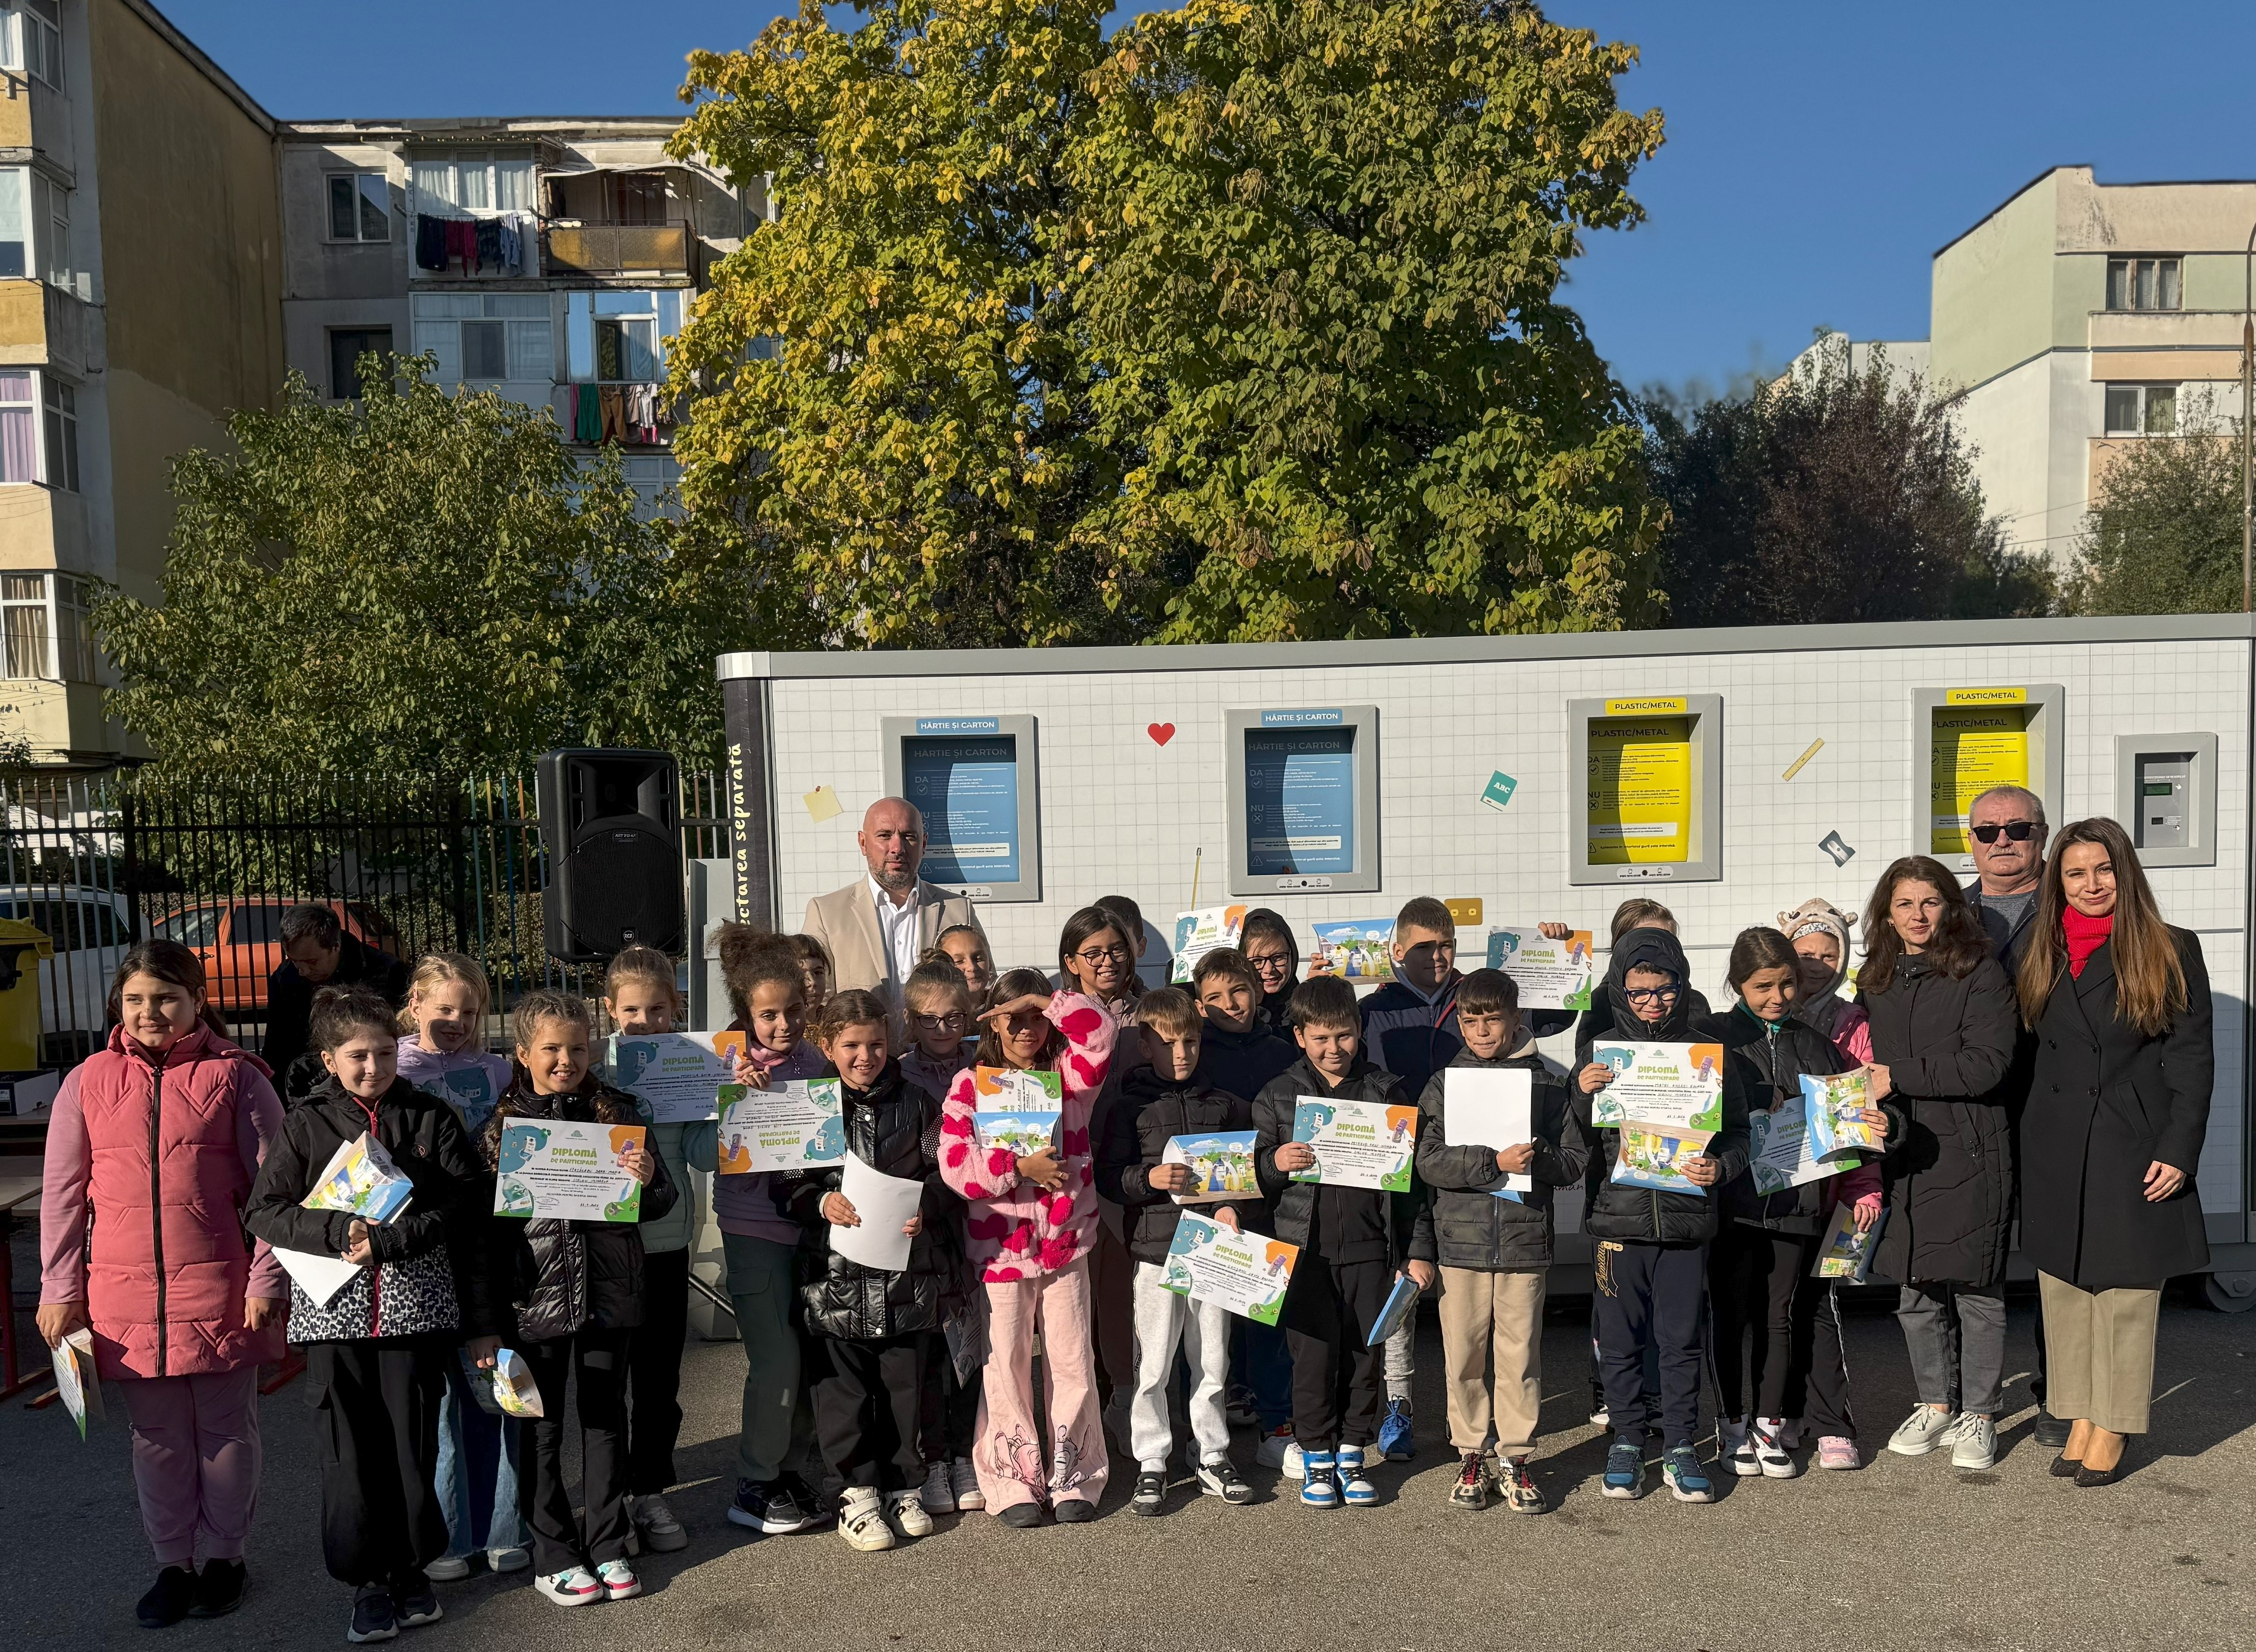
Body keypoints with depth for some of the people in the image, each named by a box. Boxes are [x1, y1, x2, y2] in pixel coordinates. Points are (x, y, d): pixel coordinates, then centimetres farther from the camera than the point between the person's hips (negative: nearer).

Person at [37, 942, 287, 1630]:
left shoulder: (236, 1076, -3)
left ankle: (224, 1557, 28)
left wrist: (267, 1282, -6)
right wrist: (60, 1290, 5)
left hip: (220, 1292, -2)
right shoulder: (87, 1083, 4)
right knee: (157, 1439, 13)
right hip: (126, 1296, 2)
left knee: (226, 1430, 10)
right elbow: (62, 1193, 8)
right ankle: (173, 1564, 30)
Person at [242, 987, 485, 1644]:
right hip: (335, 1311, 0)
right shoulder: (306, 1124, 4)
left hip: (417, 1308, 0)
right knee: (350, 1449, 5)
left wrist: (388, 1240, -16)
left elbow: (466, 1201, -5)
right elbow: (264, 1211, -2)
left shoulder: (432, 1117, 3)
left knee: (412, 1443, 5)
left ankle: (411, 1569, 24)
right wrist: (340, 1231, -18)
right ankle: (368, 1579, 21)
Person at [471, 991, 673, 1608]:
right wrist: (483, 1323, -5)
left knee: (606, 1418, 11)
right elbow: (482, 1230, -3)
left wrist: (649, 1180, -19)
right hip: (534, 1298, -1)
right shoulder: (501, 1126, -4)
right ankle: (553, 1556, 23)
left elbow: (660, 1204, 5)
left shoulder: (618, 1114, 0)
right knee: (540, 1428, 9)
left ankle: (607, 1547, 25)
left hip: (608, 1295, 1)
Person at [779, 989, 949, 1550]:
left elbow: (944, 1175, 4)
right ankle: (855, 1494, 18)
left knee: (904, 1383, 10)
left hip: (906, 1267, 1)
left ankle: (902, 1487, 26)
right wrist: (823, 1203, -16)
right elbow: (785, 1183, 2)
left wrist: (924, 1209, -15)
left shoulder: (916, 1103, 5)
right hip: (835, 1269, -1)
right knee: (843, 1388, 4)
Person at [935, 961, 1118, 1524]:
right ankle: (1013, 1482, 17)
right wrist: (1019, 1167, -18)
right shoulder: (970, 1086, -2)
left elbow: (1099, 1032, -14)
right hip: (1000, 1247, -2)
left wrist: (1043, 999, -15)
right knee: (1007, 1366, 5)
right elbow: (955, 1164, -11)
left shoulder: (1068, 1075, 4)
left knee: (1073, 1361, 6)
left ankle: (1074, 1478, 18)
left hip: (1066, 1243, 2)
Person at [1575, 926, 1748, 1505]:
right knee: (1619, 1341, 8)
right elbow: (1575, 1143, 3)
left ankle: (1680, 1448, 21)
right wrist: (1582, 1095, -16)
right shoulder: (1597, 1052, 2)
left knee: (1682, 1340, 7)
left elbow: (1738, 1131, 8)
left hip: (1686, 1218, 0)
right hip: (1616, 1215, 0)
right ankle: (1627, 1441, 24)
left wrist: (1720, 1166, -12)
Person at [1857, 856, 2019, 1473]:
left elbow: (1986, 1065, -16)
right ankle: (1935, 1404, 27)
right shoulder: (1875, 982, 11)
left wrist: (1898, 1076, -16)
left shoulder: (1980, 974, -6)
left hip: (1968, 1156, -5)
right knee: (1917, 1292, 12)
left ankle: (1978, 1414, 19)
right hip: (1901, 1156, 5)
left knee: (1975, 1290, 4)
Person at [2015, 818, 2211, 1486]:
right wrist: (2027, 1142, 5)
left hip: (2135, 1149, -3)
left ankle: (2113, 1428, 16)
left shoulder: (2171, 951, -3)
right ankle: (2080, 1417, 20)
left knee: (2126, 1291, 4)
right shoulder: (2043, 955, 8)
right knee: (2064, 1288, 8)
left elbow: (2193, 1060, -4)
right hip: (2056, 1150, 4)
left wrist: (2178, 1151, -10)